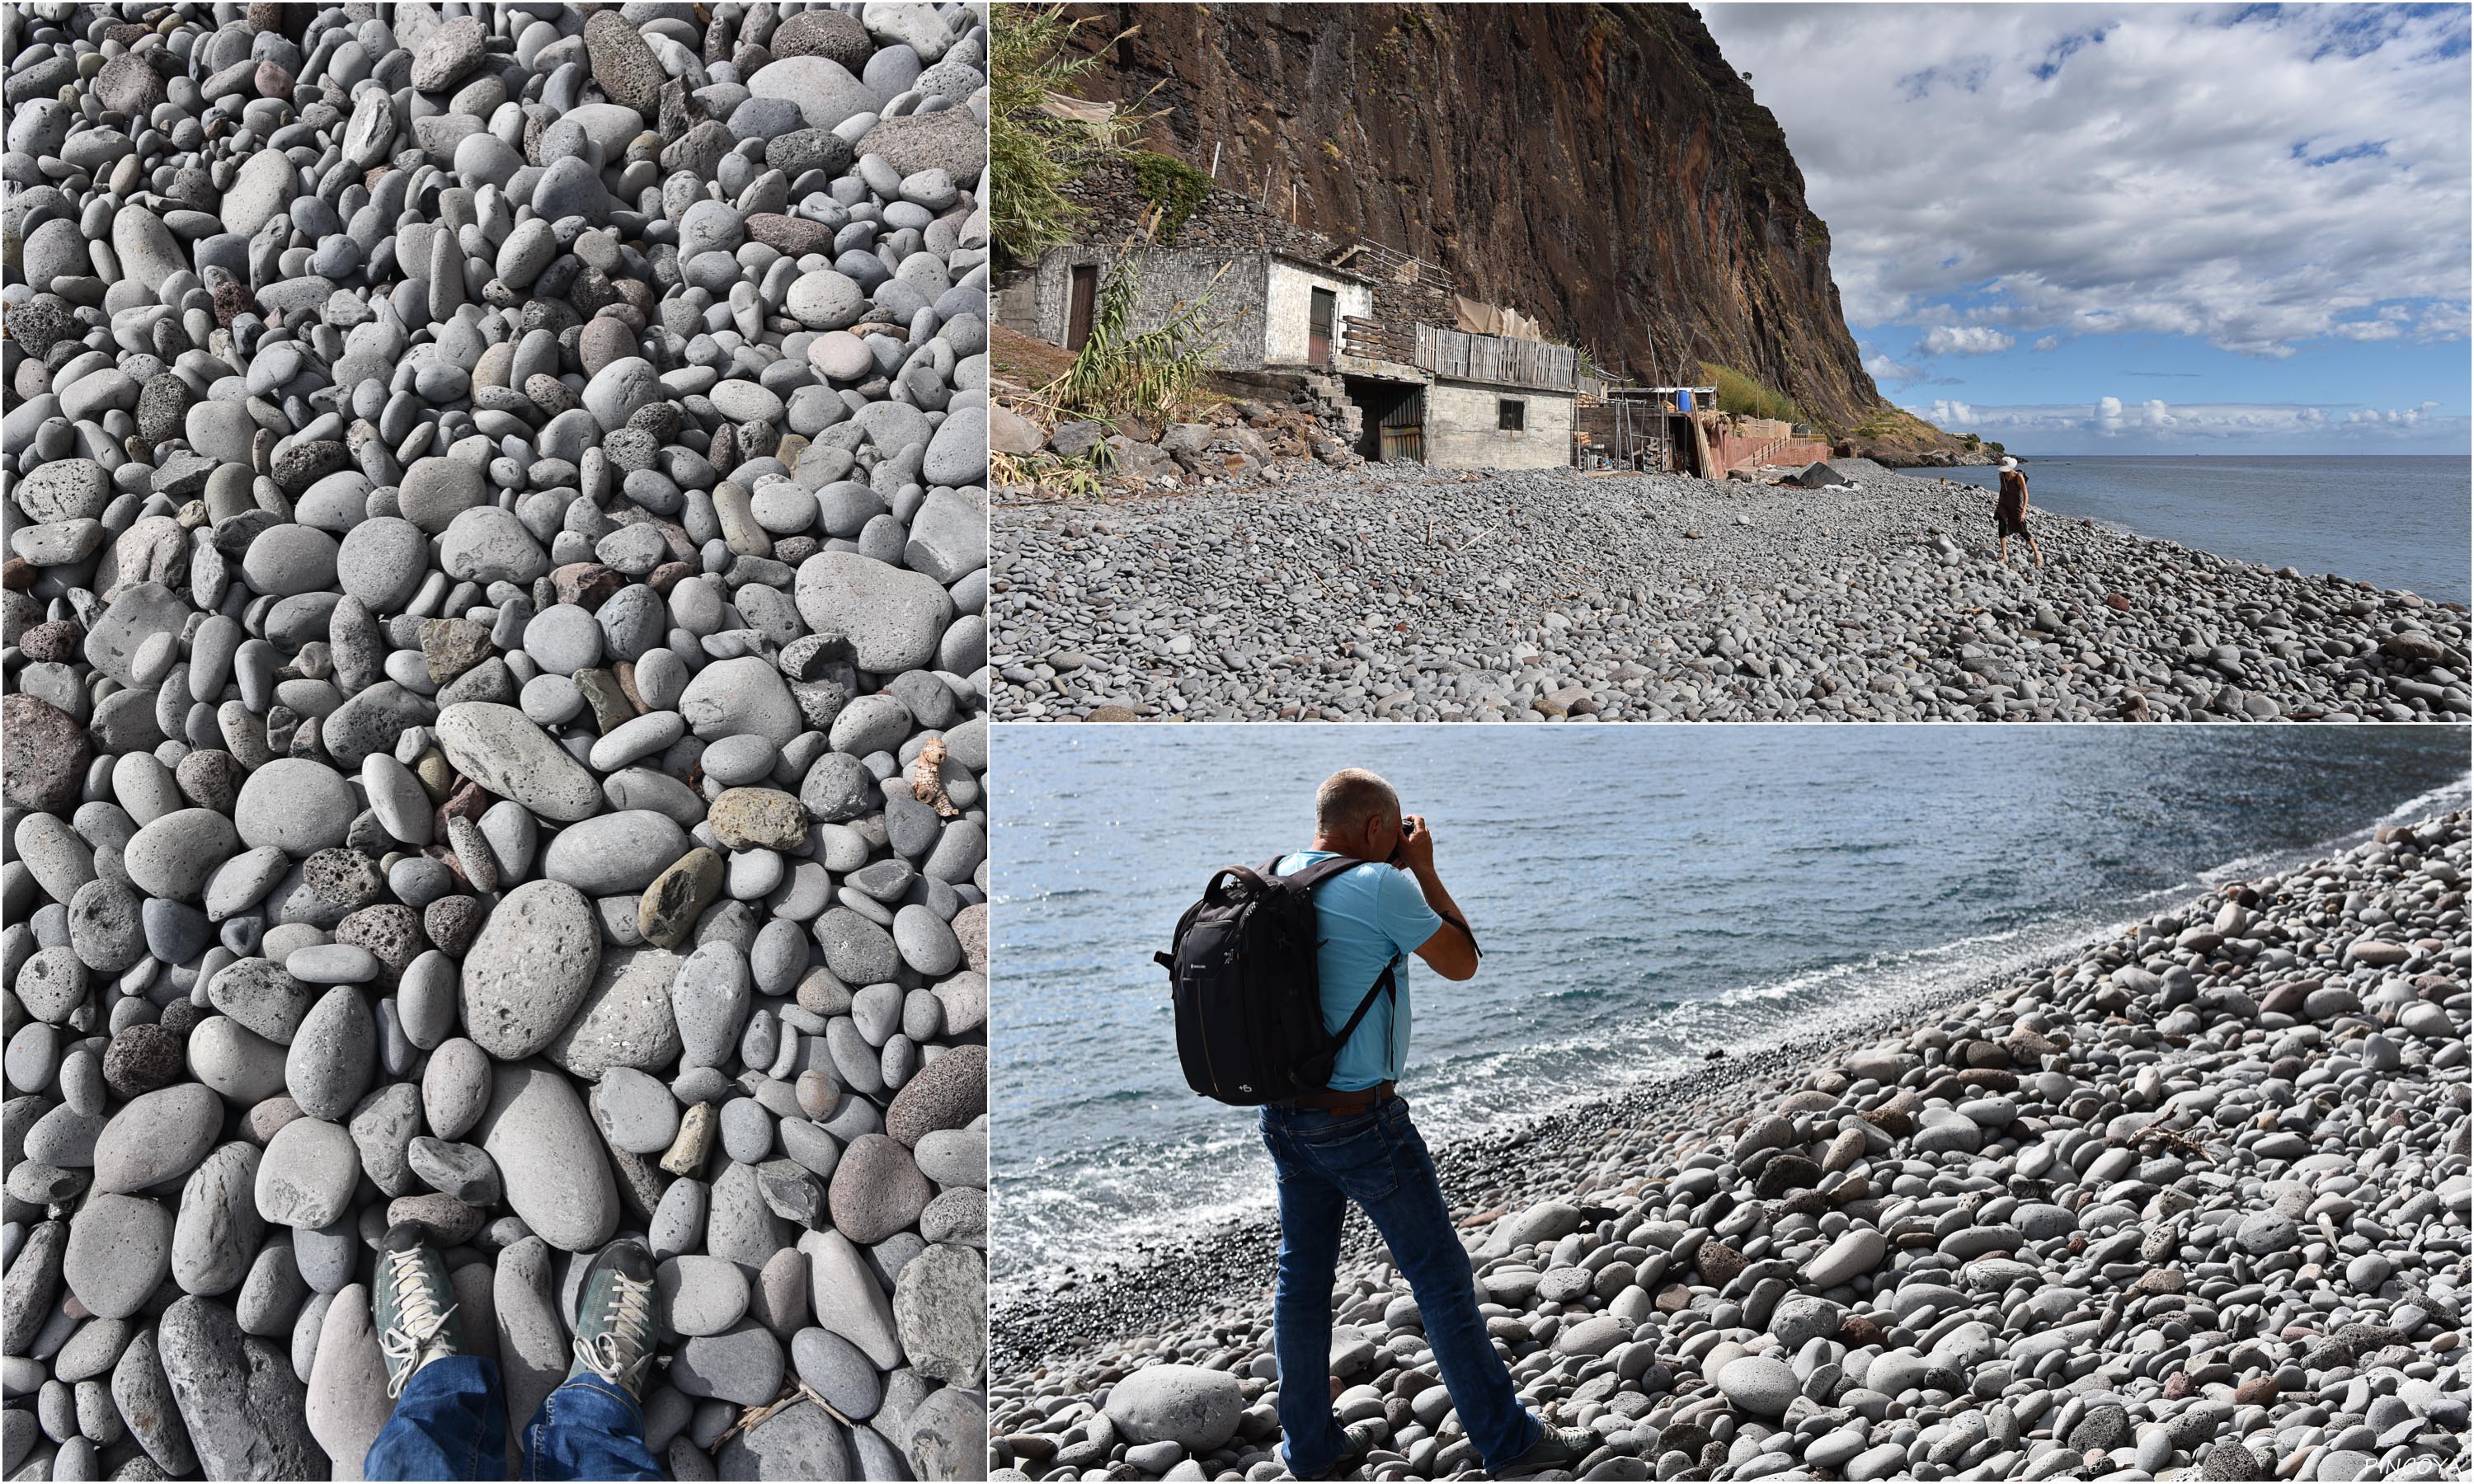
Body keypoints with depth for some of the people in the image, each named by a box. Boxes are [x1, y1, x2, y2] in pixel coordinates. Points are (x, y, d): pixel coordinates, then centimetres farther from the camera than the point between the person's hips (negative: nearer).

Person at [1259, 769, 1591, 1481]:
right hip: (1361, 1121, -7)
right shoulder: (1381, 886, -18)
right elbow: (1462, 962, -6)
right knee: (1441, 1275, 5)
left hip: (1285, 1114, 8)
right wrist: (1424, 869, -1)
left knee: (1302, 1275, 16)